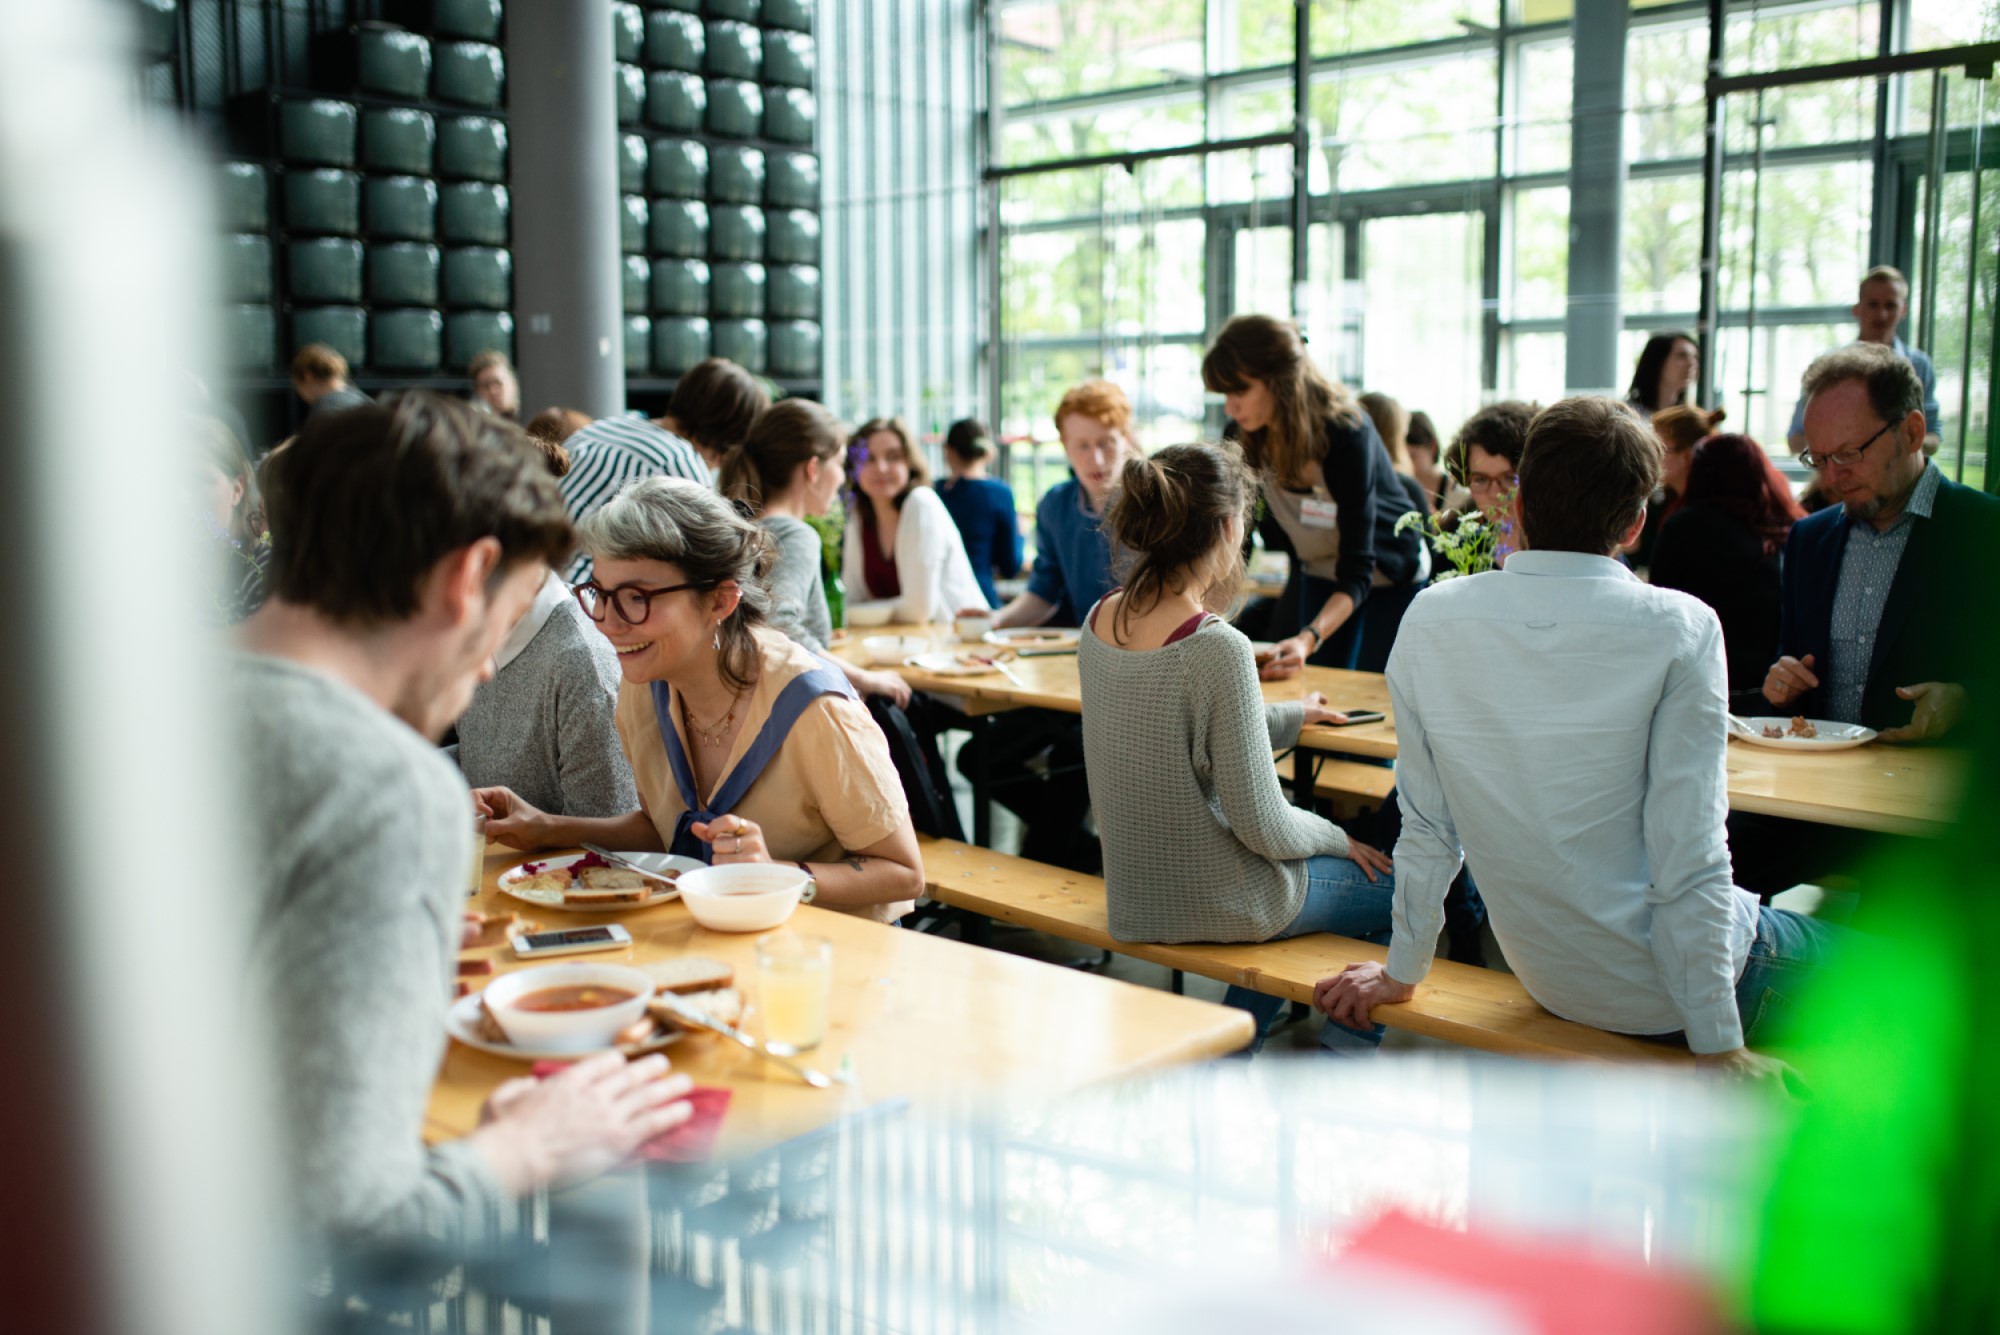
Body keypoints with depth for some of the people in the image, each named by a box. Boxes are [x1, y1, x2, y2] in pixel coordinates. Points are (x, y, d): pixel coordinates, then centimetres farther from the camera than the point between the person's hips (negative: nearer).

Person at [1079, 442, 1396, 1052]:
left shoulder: (1100, 621, -3)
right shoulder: (1217, 648, -26)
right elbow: (1262, 827, -22)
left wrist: (1289, 715, 23)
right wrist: (1335, 838, -1)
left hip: (1135, 897, 8)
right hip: (1220, 903, -7)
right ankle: (1342, 1051, 19)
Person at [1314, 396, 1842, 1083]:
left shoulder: (1431, 620, -7)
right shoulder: (1678, 628, -17)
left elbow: (1426, 826, -1)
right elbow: (1688, 853, -19)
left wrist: (1402, 972, 12)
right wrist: (1717, 1047, -11)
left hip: (1546, 979, 5)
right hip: (1660, 990, -5)